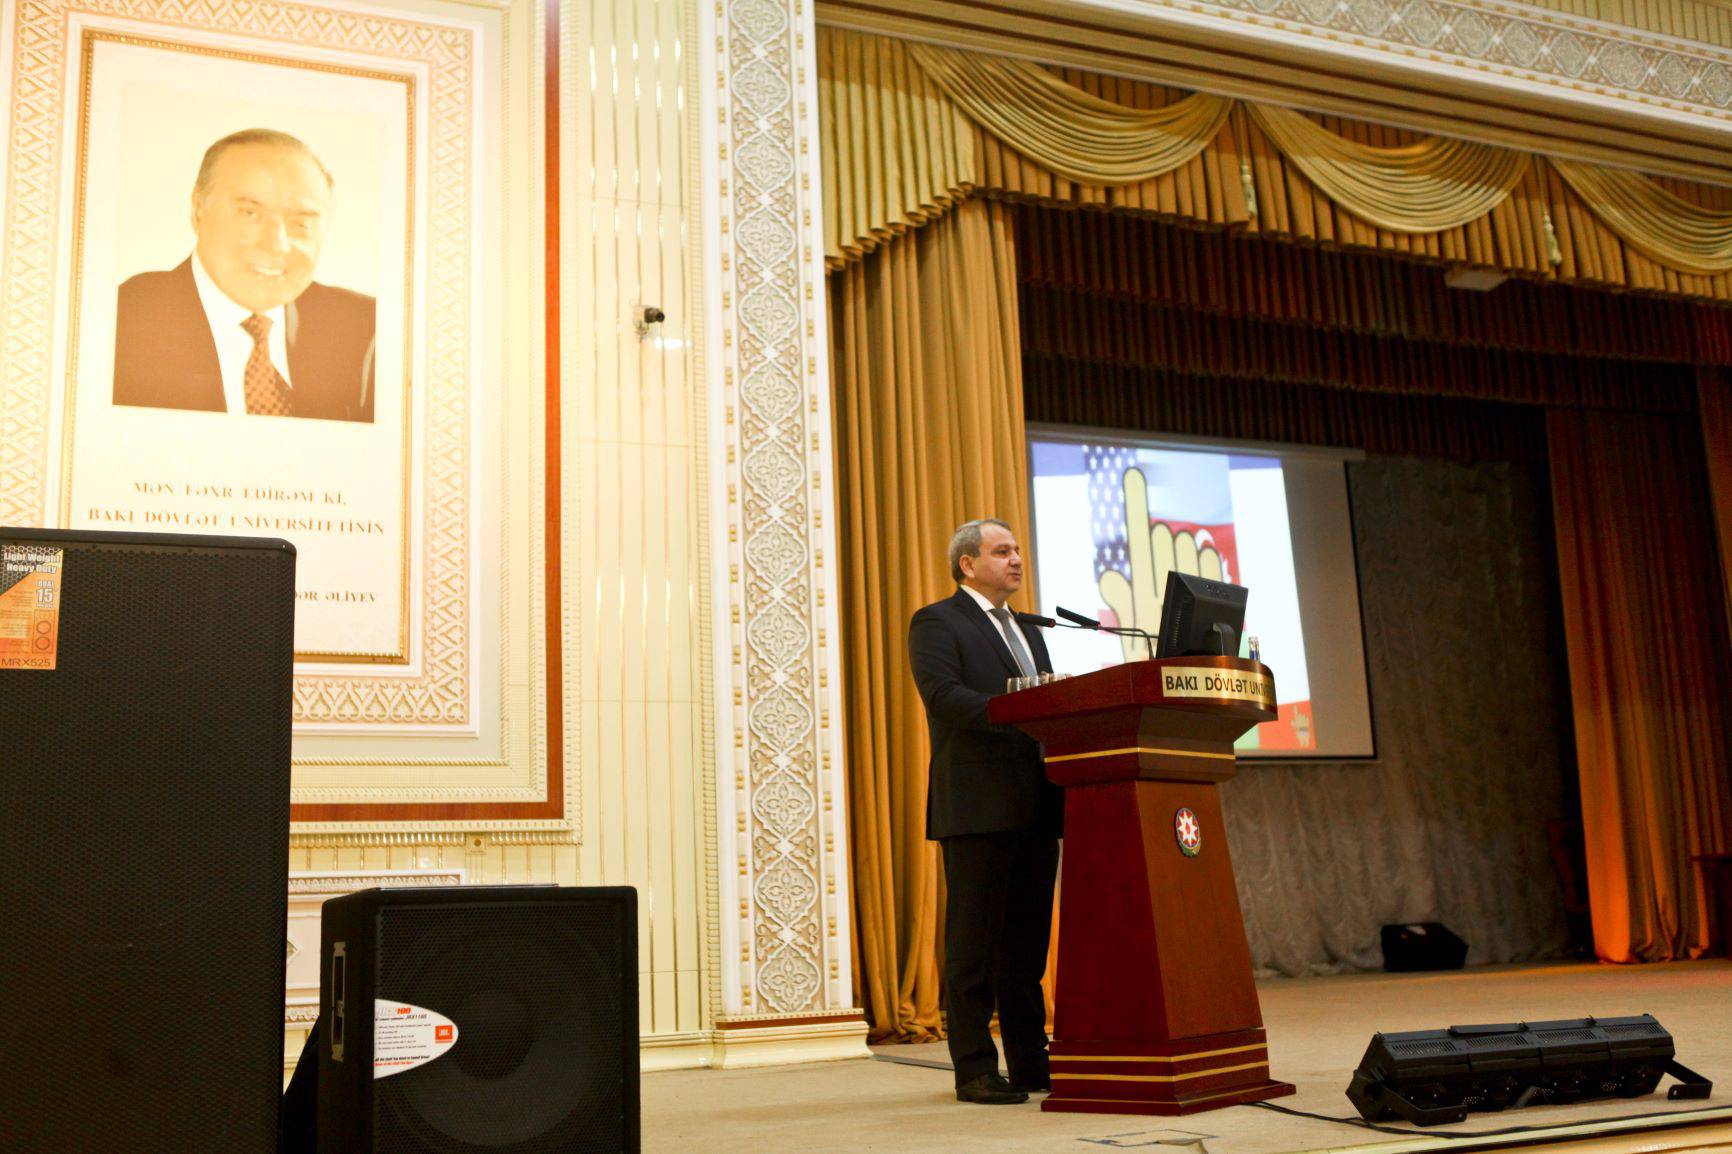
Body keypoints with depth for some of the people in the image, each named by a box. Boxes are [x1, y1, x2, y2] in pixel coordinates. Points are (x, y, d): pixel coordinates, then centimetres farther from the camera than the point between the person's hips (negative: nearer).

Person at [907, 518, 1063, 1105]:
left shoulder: (1028, 631, 24)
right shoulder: (937, 622, -1)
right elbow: (942, 694, -16)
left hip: (1035, 808, 7)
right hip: (977, 807, -7)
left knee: (1028, 940, 11)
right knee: (973, 941, -3)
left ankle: (1030, 1060, 19)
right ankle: (974, 1069, 3)